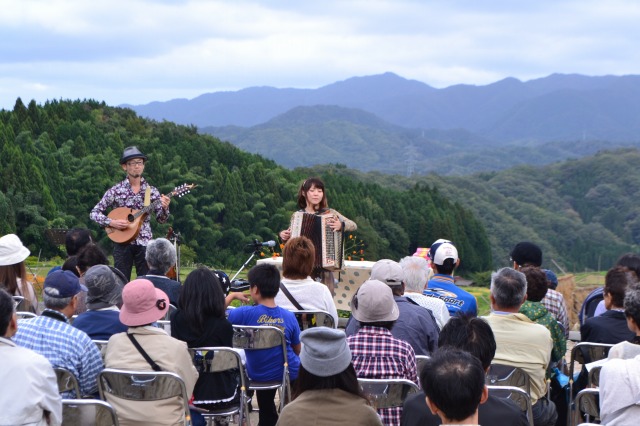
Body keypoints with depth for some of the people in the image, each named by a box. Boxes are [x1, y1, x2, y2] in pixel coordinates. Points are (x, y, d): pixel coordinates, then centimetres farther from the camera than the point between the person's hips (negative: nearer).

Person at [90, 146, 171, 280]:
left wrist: (164, 207, -15)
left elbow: (161, 219, 5)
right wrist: (111, 222, -15)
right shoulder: (115, 191, 0)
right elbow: (94, 213, 1)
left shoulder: (151, 191, 5)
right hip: (122, 243, -1)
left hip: (144, 243, 1)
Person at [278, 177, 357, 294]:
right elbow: (291, 239, 16)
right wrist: (283, 236, -4)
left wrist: (341, 225, -22)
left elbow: (353, 225, -3)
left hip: (323, 268, -1)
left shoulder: (329, 213, 2)